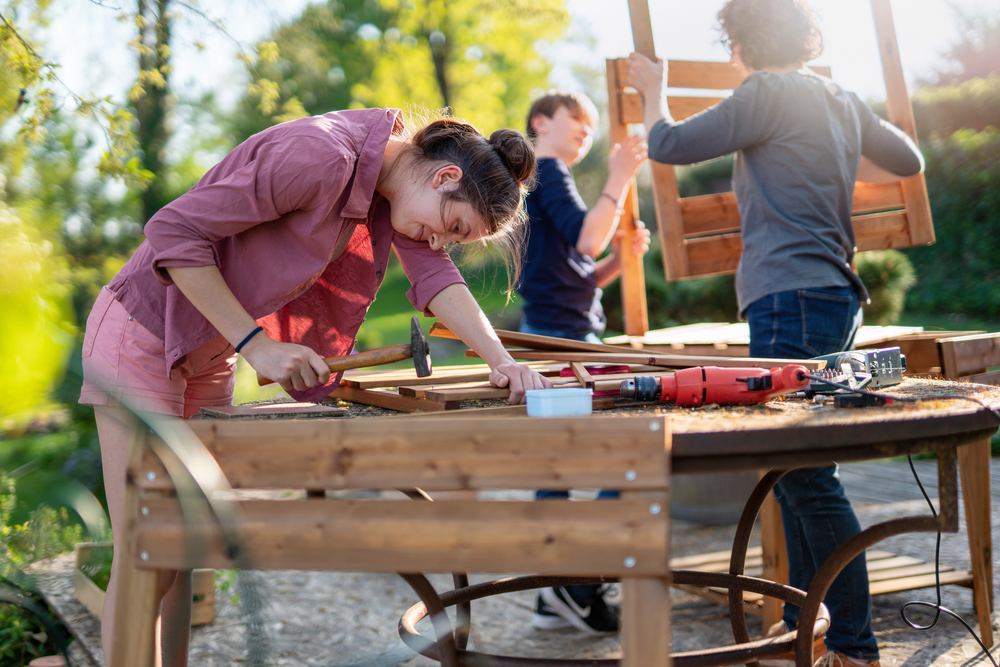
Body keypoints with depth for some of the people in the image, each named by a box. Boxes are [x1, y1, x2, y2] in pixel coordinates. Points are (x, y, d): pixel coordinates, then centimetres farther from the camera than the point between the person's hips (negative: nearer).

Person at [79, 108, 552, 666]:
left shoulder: (396, 180, -1)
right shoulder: (320, 156, -28)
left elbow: (436, 274, -7)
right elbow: (175, 231, -26)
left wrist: (501, 359, -23)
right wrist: (256, 344, -25)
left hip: (210, 355, 9)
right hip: (143, 333, -8)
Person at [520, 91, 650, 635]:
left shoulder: (545, 179, 26)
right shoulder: (546, 170, -5)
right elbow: (587, 240, -21)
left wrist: (622, 256, 8)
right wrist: (618, 180, -20)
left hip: (553, 339, 11)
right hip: (563, 337, -11)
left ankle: (553, 600, 15)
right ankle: (579, 583, -8)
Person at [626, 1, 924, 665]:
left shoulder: (768, 94, -9)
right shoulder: (842, 99, 16)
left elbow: (669, 145, -6)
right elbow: (908, 160, 30)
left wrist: (652, 91, 14)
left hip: (791, 297, -9)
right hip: (835, 292, 9)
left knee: (807, 475, -7)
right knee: (791, 467, 15)